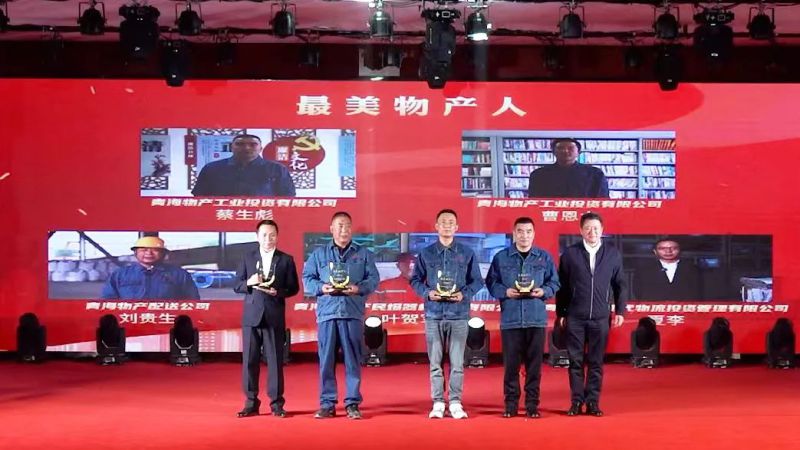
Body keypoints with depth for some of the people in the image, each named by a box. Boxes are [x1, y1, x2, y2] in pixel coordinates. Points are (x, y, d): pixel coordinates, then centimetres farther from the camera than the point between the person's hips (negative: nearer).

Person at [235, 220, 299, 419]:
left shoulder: (286, 260, 6)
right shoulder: (247, 257, 10)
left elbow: (293, 288, 4)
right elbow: (237, 286, 8)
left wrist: (277, 292, -14)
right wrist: (249, 283, -13)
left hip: (274, 316, -1)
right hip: (251, 315, 1)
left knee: (275, 360, 0)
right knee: (250, 360, 2)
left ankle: (276, 403, 7)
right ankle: (251, 403, 9)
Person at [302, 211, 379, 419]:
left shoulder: (364, 254, 13)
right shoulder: (318, 254, 14)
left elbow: (373, 279, 7)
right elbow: (307, 278, 9)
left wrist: (359, 288, -11)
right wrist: (322, 288, -9)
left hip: (353, 313, 0)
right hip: (327, 313, 0)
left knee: (353, 360, -1)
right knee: (326, 360, -1)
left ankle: (352, 404, 5)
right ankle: (327, 404, 6)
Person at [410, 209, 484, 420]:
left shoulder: (467, 253, 6)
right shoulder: (426, 253, 8)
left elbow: (477, 281, 8)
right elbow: (415, 280, 10)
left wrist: (464, 294, -10)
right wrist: (427, 293, -8)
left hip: (458, 314, -1)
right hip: (434, 313, 1)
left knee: (457, 362, -1)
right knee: (435, 361, 3)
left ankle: (455, 402, 6)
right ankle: (437, 403, 9)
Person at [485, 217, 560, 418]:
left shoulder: (545, 258, 8)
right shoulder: (501, 258, 5)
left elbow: (554, 283, 9)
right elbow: (491, 283, 5)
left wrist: (544, 291, -10)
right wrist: (505, 291, -12)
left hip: (536, 319, 1)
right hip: (510, 318, -1)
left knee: (534, 362, 2)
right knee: (511, 362, 1)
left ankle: (532, 404, 10)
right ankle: (511, 403, 10)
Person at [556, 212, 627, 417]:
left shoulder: (613, 254, 5)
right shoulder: (570, 254, 2)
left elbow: (620, 285, 9)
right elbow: (562, 286, 4)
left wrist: (620, 311, 3)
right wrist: (560, 313, 3)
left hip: (601, 317, 1)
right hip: (575, 317, -1)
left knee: (596, 362, 4)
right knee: (575, 361, 3)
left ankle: (593, 402, 11)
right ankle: (577, 402, 10)